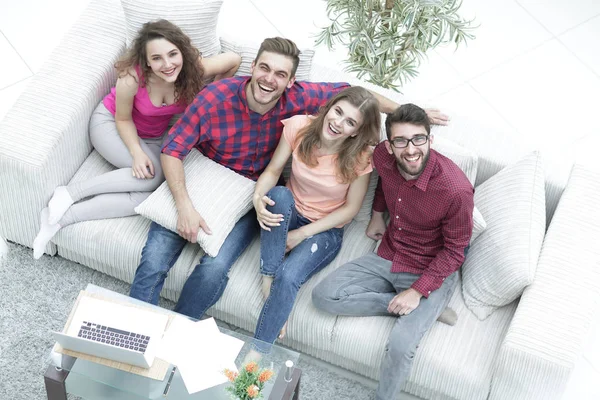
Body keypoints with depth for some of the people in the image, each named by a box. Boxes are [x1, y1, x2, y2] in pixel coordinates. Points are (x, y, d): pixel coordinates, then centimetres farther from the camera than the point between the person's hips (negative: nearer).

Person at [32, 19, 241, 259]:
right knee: (152, 175, -31)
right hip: (109, 123, -4)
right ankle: (70, 193, -19)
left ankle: (62, 217, -17)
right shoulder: (132, 78, -33)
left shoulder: (194, 69, -27)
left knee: (146, 197, -23)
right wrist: (137, 153, -30)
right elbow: (123, 119, -16)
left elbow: (234, 60, -10)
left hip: (153, 137, 4)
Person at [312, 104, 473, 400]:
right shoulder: (383, 157, -13)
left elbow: (454, 251, -16)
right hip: (387, 257, 6)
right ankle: (417, 311, -7)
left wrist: (418, 291, -21)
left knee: (400, 345, -27)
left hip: (432, 272, -6)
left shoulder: (456, 190, -28)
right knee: (324, 296, -10)